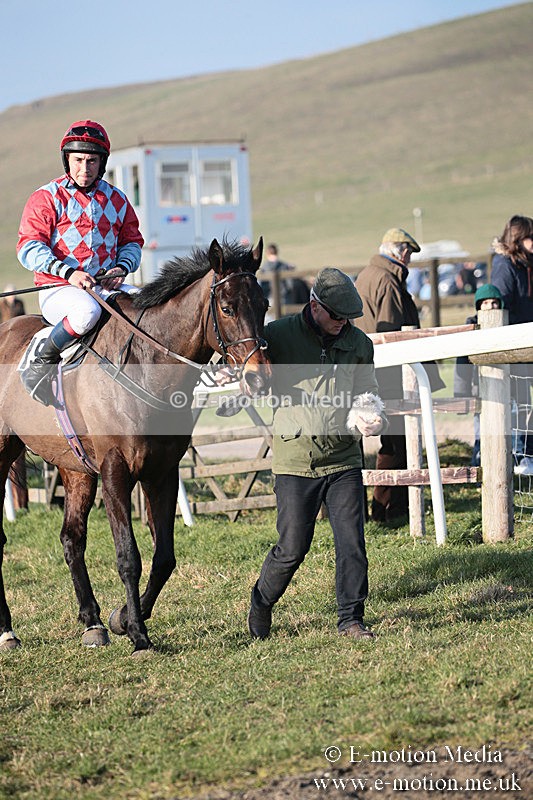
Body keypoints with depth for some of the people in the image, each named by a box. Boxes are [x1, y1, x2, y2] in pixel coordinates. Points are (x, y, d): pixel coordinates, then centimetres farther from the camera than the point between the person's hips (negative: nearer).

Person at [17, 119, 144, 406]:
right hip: (57, 289, -5)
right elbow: (29, 249, -9)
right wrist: (68, 272, -24)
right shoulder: (47, 198, -1)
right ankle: (41, 364, -17)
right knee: (87, 312, -39)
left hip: (106, 286, 5)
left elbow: (132, 241, 20)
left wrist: (122, 267, -5)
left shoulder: (116, 199, 14)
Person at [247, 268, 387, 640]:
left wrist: (373, 418, -1)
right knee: (293, 549, 0)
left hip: (344, 459, 3)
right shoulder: (278, 335, -4)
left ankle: (351, 618, 13)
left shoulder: (360, 343, 7)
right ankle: (261, 603, 25)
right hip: (296, 460, -3)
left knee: (352, 543, -2)